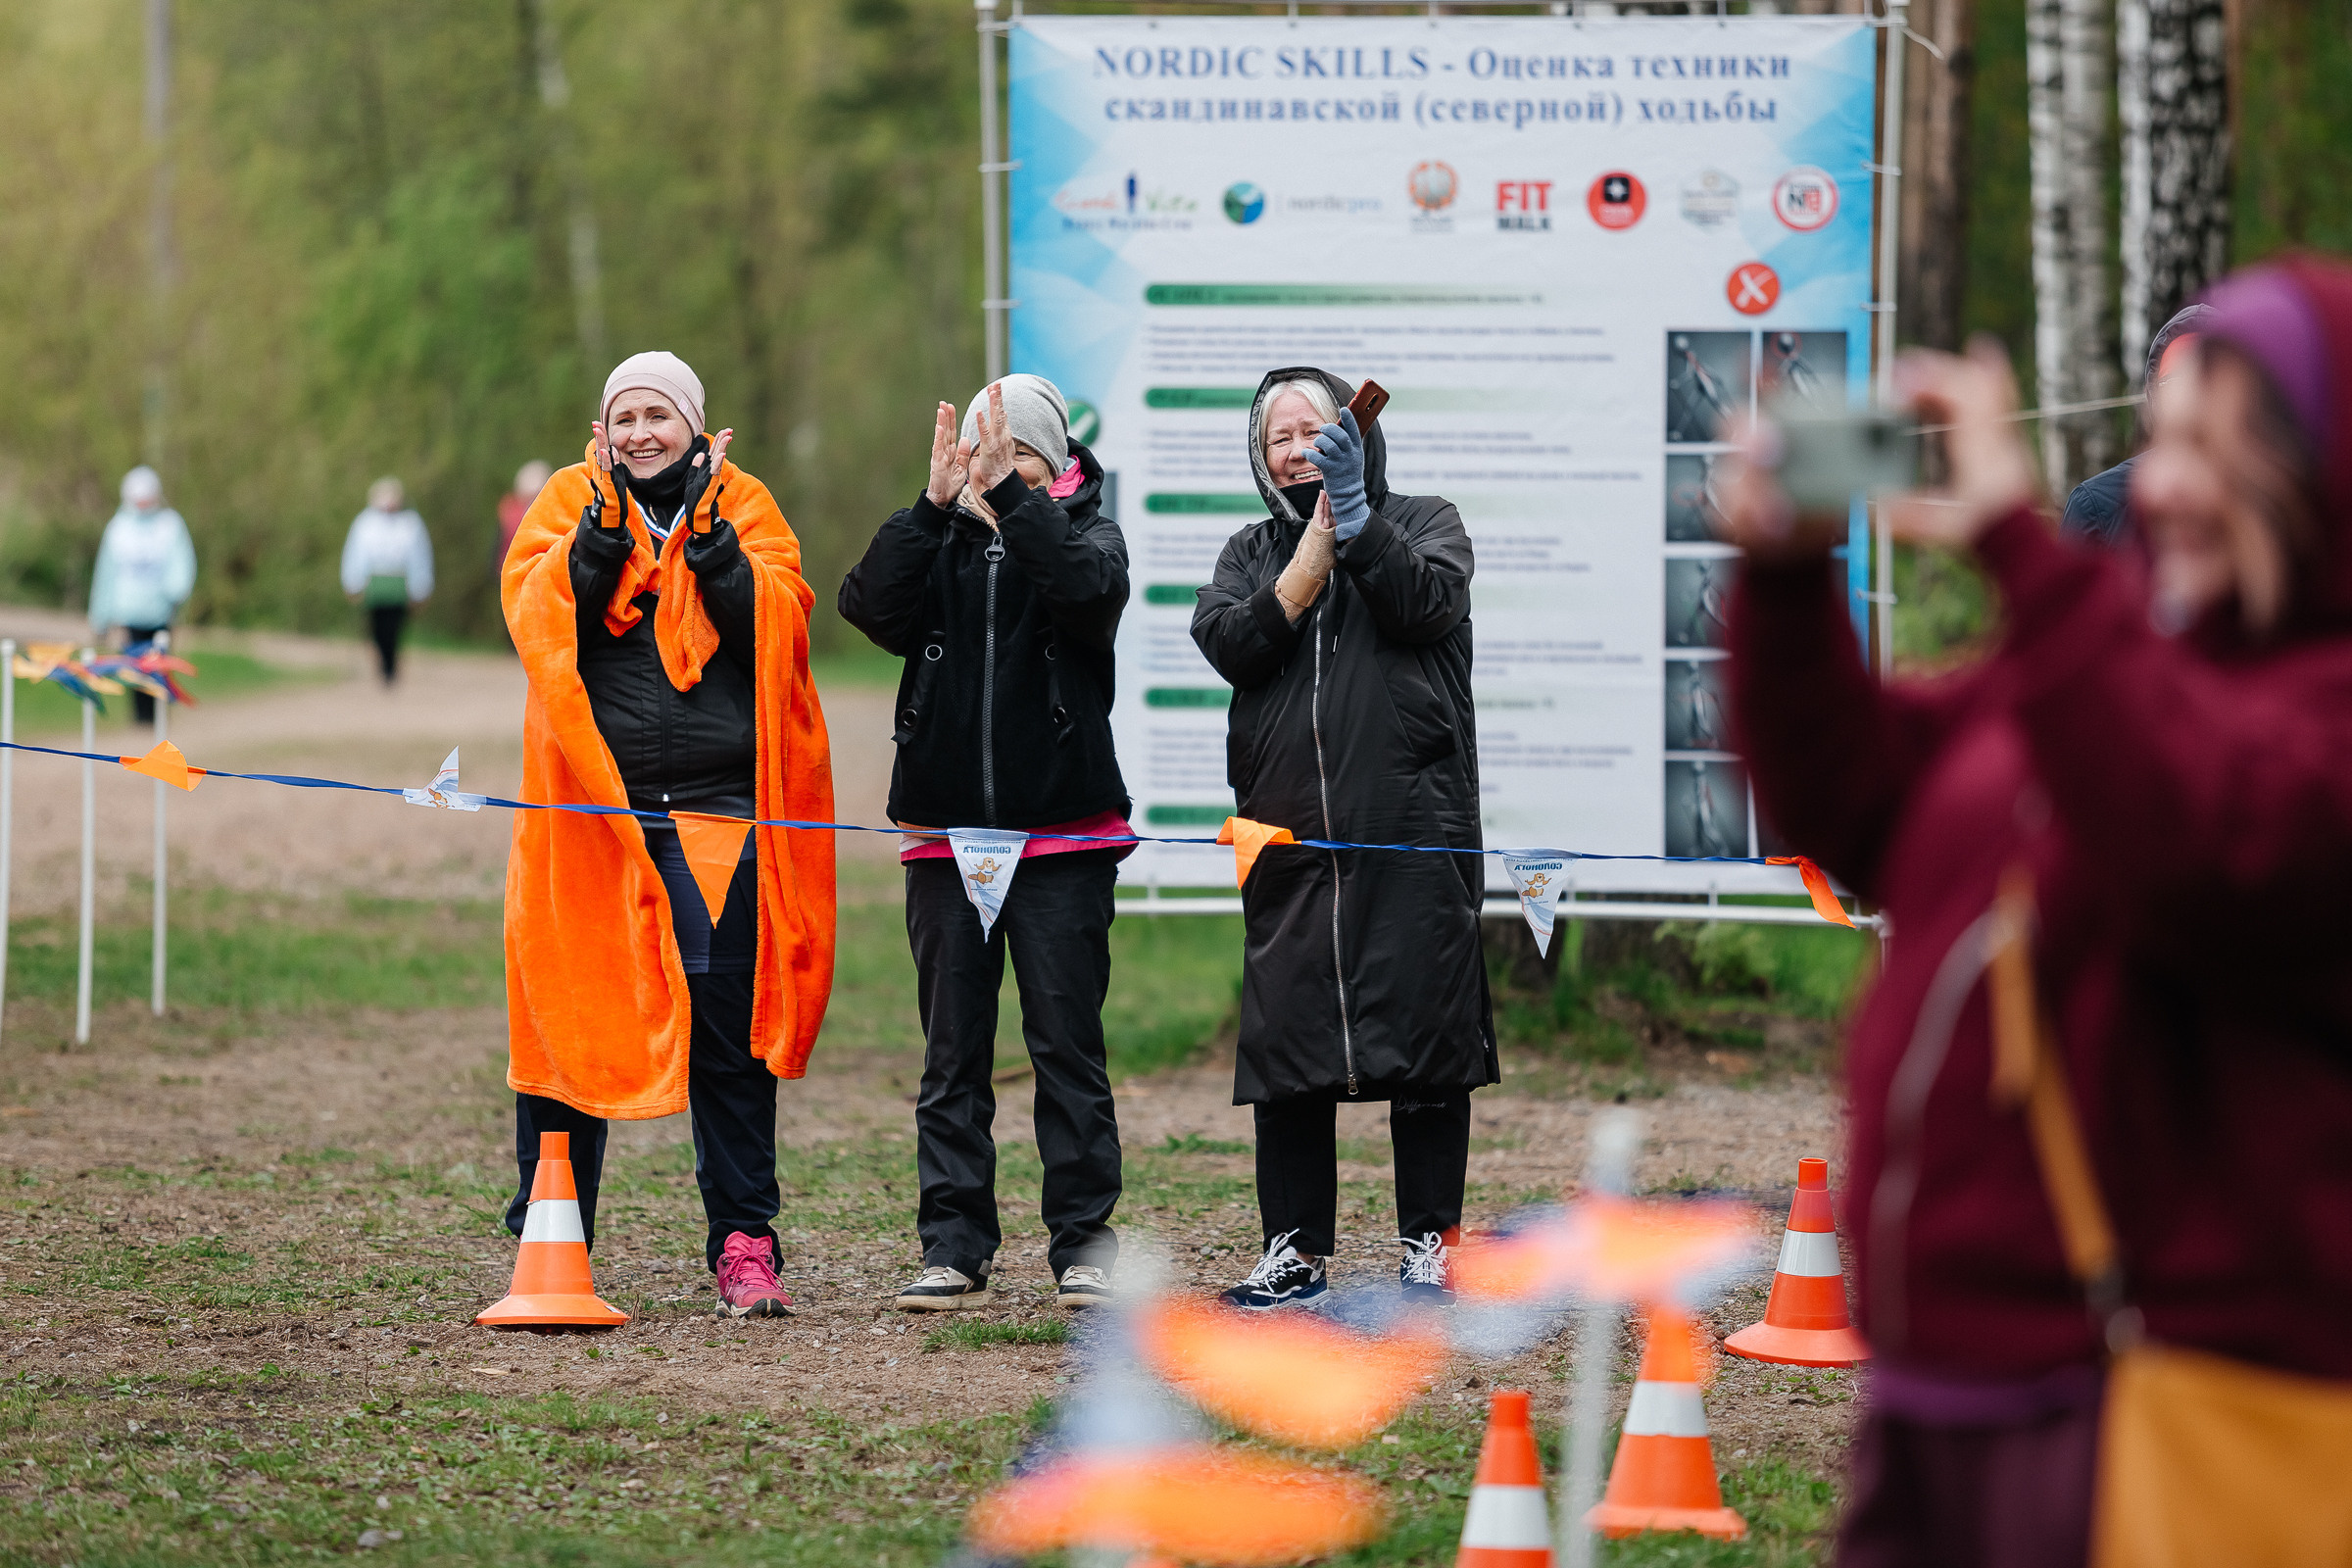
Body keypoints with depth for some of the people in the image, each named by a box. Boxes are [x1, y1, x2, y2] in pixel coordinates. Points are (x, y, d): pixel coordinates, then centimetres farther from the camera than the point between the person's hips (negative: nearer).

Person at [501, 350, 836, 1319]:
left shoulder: (742, 508, 8)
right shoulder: (570, 505, 8)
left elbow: (778, 619, -7)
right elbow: (538, 614, -8)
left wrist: (705, 529, -13)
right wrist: (606, 519, -15)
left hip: (718, 809, 0)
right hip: (589, 800, 0)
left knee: (728, 1023, -3)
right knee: (568, 1021, 3)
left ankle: (743, 1244, 2)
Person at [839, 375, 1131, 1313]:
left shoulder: (1084, 532, 4)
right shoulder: (940, 540, 9)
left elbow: (1090, 586, -20)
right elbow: (873, 605, -10)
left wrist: (1008, 490, -23)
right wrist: (938, 501, -18)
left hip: (1062, 839, -2)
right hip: (946, 832, 2)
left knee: (1067, 1040, -2)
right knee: (952, 1049, 4)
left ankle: (1084, 1240, 5)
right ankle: (954, 1249, 7)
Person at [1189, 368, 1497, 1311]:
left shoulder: (1424, 524, 11)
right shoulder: (1252, 553, 18)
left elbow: (1426, 603, -10)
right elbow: (1230, 646, -1)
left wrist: (1357, 522, -16)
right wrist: (1315, 550, -7)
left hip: (1412, 832, -3)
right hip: (1287, 836, 3)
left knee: (1424, 1036, -3)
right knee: (1285, 1043, 2)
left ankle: (1428, 1247, 4)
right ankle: (1295, 1251, 9)